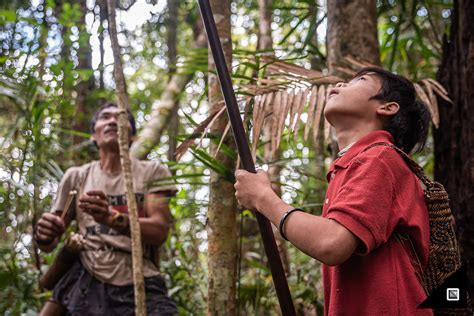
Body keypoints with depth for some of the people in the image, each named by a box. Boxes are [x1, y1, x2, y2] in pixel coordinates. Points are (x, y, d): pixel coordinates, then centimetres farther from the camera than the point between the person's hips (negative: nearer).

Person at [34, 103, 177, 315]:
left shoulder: (152, 172, 5)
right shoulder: (76, 176, 10)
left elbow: (159, 231, -8)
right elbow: (50, 243, 13)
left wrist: (112, 218, -25)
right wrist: (44, 236, -11)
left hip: (140, 286, -1)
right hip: (87, 285, 2)